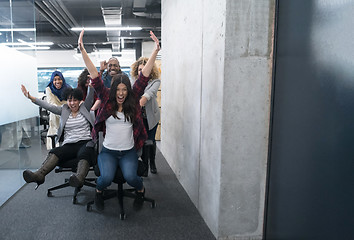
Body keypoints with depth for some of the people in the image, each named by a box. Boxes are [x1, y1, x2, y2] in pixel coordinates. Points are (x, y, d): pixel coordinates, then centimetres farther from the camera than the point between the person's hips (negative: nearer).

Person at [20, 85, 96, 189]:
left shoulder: (84, 108, 17)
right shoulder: (64, 110, 21)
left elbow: (90, 95, 6)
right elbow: (48, 106, 13)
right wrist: (30, 97, 3)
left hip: (85, 143, -3)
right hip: (69, 145, 3)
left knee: (84, 154, -38)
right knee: (54, 152, -29)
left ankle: (79, 178, -64)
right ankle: (39, 174, -51)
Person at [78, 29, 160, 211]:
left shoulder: (133, 99, 0)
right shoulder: (106, 99, -1)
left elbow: (144, 75, -7)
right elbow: (94, 75, -8)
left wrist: (156, 50, -12)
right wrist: (82, 50, -15)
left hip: (129, 151, 0)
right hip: (108, 150, 0)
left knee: (130, 177, -21)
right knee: (106, 178, -21)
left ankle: (140, 190, 16)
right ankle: (99, 191, 18)